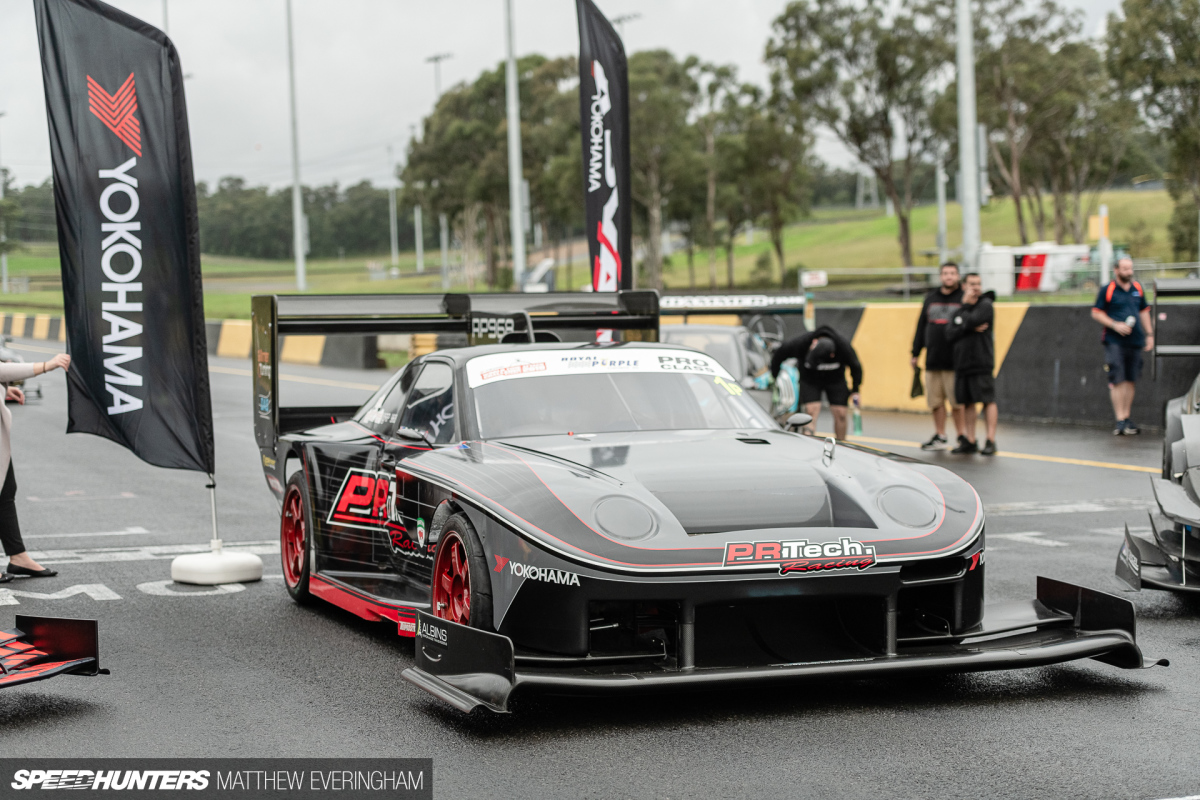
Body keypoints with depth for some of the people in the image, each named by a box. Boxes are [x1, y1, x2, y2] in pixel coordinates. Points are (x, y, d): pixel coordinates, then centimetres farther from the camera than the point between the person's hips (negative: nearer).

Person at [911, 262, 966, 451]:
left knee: (957, 402, -3)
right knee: (935, 401, 7)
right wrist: (915, 353, 14)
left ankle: (961, 436, 7)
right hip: (932, 361, 4)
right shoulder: (931, 298, 14)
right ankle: (940, 437, 14)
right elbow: (921, 326, 16)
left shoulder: (964, 297, 0)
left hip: (955, 361, -4)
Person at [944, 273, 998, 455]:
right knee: (967, 402, 8)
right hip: (962, 362, 6)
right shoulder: (959, 310, 16)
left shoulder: (985, 304, -2)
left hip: (981, 363, -6)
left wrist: (965, 307, 1)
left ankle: (991, 441, -8)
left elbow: (970, 321, -18)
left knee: (988, 400, -8)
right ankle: (970, 442, 13)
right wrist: (971, 329, -11)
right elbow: (950, 334, 3)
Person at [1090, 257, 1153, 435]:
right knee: (1117, 381, -9)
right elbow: (1096, 313, -1)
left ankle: (1127, 417, 17)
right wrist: (1115, 325, -12)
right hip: (1115, 342, -5)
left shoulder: (1137, 289, 13)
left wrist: (1149, 334, 16)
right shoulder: (1107, 290, -3)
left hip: (1135, 341, 5)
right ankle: (1120, 420, -8)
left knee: (1130, 380, 8)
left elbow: (1144, 312, 21)